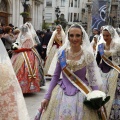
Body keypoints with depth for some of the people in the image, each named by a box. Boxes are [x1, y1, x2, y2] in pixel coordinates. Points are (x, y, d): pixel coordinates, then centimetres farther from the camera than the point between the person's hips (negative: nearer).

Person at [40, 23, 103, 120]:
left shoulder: (88, 55, -10)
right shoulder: (62, 52, -5)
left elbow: (93, 79, -5)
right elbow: (56, 76, 3)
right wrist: (47, 97, -1)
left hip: (82, 94, -2)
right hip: (62, 93, 2)